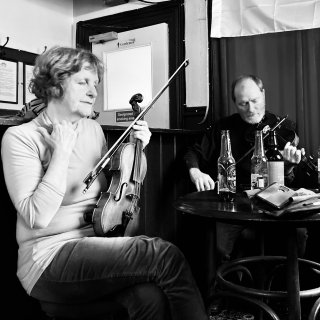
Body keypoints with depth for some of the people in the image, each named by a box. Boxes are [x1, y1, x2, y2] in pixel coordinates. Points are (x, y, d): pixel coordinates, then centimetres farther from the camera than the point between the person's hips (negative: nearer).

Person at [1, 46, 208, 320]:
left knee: (152, 297, -27)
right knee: (164, 253, -25)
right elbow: (37, 217, -17)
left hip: (97, 243, 5)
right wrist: (62, 151, -16)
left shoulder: (94, 129, 12)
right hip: (49, 259, -5)